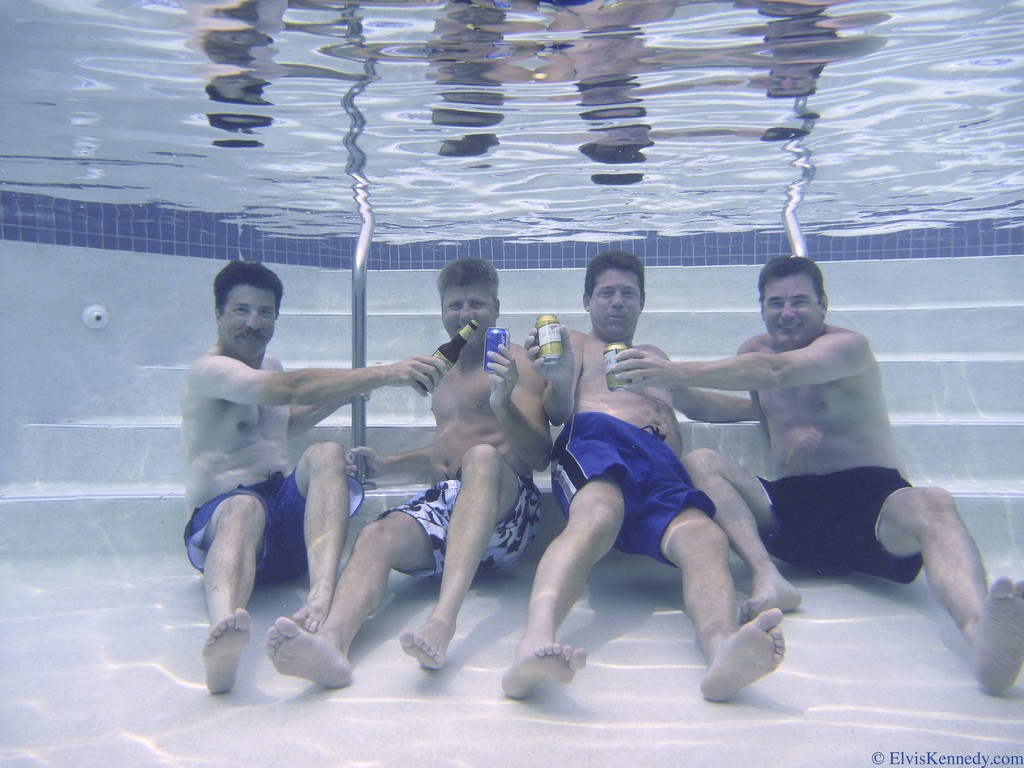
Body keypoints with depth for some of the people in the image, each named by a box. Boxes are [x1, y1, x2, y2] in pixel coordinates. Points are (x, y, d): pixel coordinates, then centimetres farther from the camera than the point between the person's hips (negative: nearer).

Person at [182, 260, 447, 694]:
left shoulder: (271, 366, 21)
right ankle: (224, 626, -73)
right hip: (220, 513, -6)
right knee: (244, 509, -42)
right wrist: (384, 375, -29)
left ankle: (322, 597, -52)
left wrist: (346, 393, 25)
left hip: (288, 508, 6)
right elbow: (289, 389, -26)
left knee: (325, 454, -27)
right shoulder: (209, 371, -7)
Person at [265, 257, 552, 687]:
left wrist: (503, 404, -22)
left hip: (504, 508, -4)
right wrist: (386, 466, 21)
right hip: (441, 501, 5)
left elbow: (540, 456, -3)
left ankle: (443, 621, -51)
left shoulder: (513, 361, 7)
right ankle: (333, 642, -54)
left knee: (482, 458, -37)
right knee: (376, 535, -26)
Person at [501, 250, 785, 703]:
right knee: (598, 515, -41)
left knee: (703, 535, -33)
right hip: (594, 439, -3)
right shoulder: (574, 343, 30)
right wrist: (561, 383, -11)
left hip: (661, 461, 4)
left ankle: (722, 649, -62)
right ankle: (536, 643, -64)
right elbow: (558, 412, 12)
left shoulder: (655, 356, 45)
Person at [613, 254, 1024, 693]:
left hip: (869, 499, -4)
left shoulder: (848, 346, -3)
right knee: (700, 462, -16)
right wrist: (671, 388, 0)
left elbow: (775, 372, -21)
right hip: (791, 506, 4)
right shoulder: (755, 350, 17)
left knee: (931, 505, -34)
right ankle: (767, 576, -37)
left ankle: (983, 635, -62)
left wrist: (677, 372, -29)